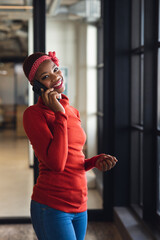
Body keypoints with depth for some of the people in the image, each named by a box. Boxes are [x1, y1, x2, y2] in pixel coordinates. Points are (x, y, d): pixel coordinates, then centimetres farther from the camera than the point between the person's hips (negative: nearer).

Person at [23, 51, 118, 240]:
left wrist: (96, 161, 0)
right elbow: (56, 163, -21)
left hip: (79, 207, 7)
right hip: (51, 208, -7)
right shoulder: (33, 114, -9)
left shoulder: (72, 112, 12)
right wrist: (59, 113, -16)